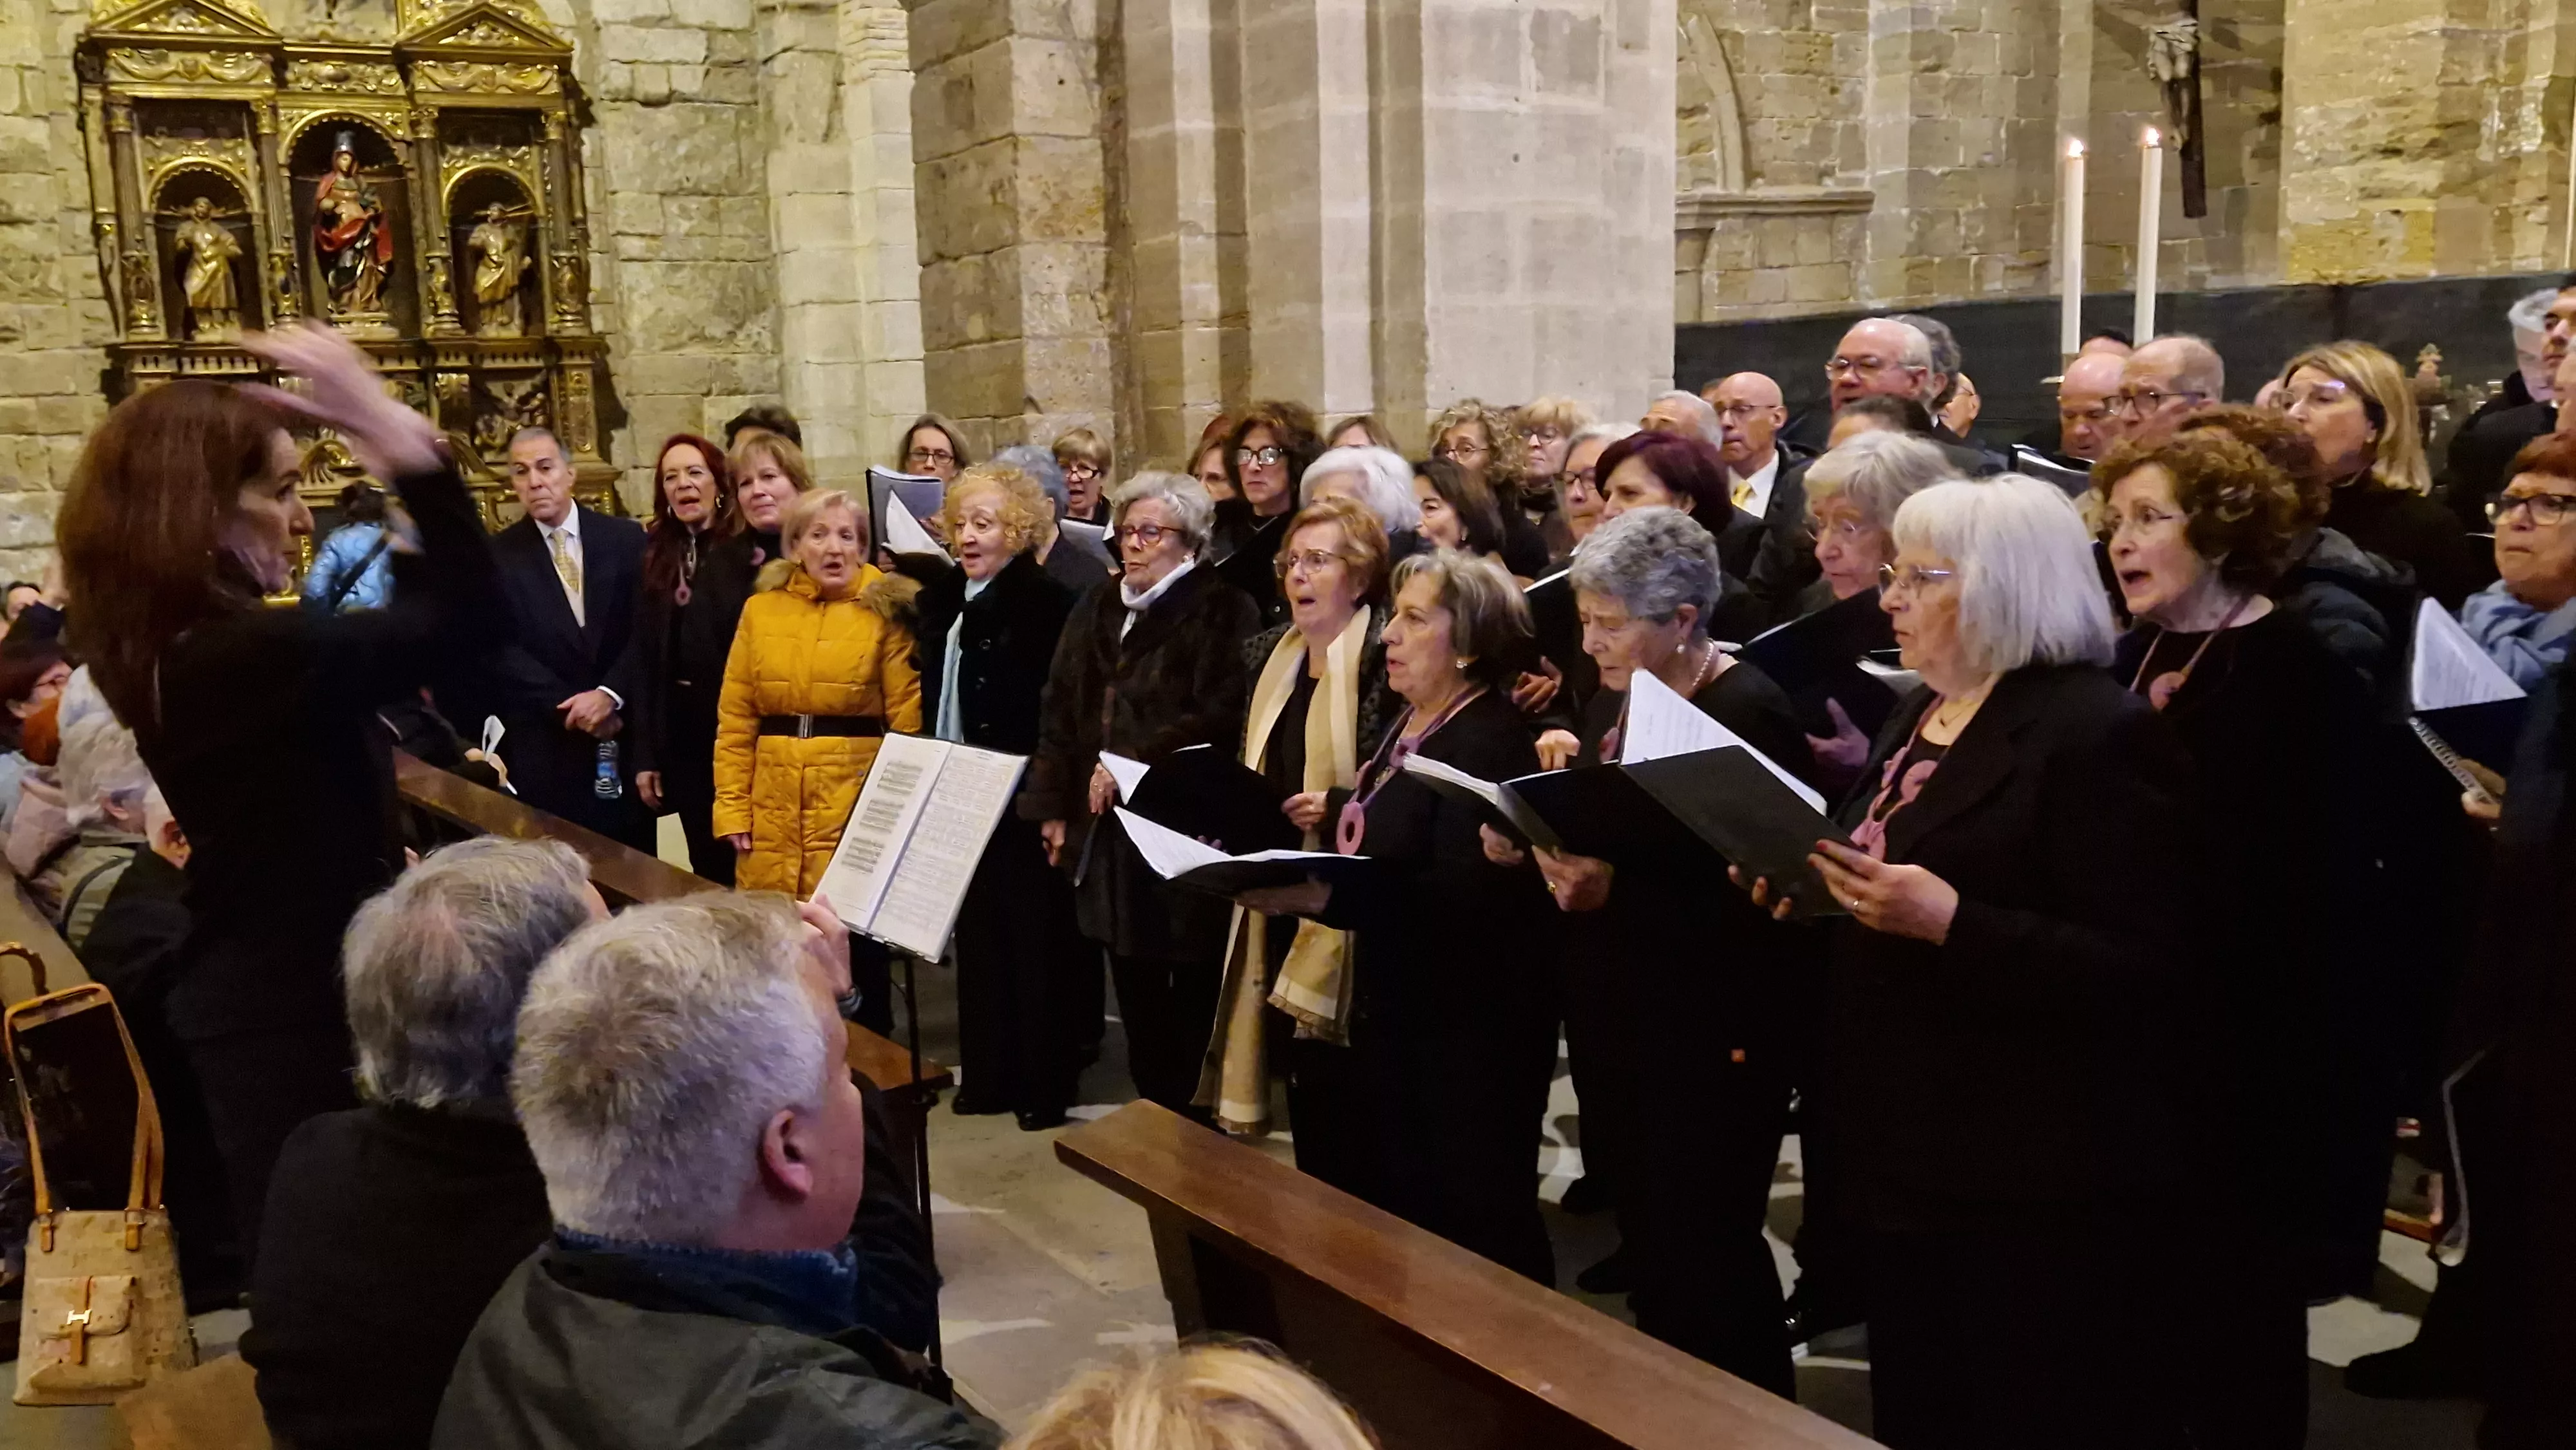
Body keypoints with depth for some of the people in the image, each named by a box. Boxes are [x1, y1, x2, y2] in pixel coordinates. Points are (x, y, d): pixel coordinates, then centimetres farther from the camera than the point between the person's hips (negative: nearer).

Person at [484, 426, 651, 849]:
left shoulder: (625, 538, 5)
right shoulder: (498, 556, 2)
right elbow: (504, 650, -4)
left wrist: (610, 694, -14)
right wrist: (571, 707, -12)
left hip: (625, 734, 1)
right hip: (545, 745, -1)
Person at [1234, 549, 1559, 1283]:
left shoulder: (1489, 742, -19)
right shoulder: (1407, 727, 11)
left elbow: (1460, 898, -28)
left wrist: (1321, 897, -35)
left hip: (1469, 1024, -9)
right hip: (1396, 1009, 9)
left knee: (1475, 1221, 4)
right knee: (1391, 1209, 18)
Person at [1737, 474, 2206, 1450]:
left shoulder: (2097, 734, -15)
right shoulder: (1918, 718, 12)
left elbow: (2144, 971, -21)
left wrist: (1950, 922, -29)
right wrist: (1808, 892, 2)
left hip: (2039, 1186, -9)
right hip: (1908, 1157, 9)